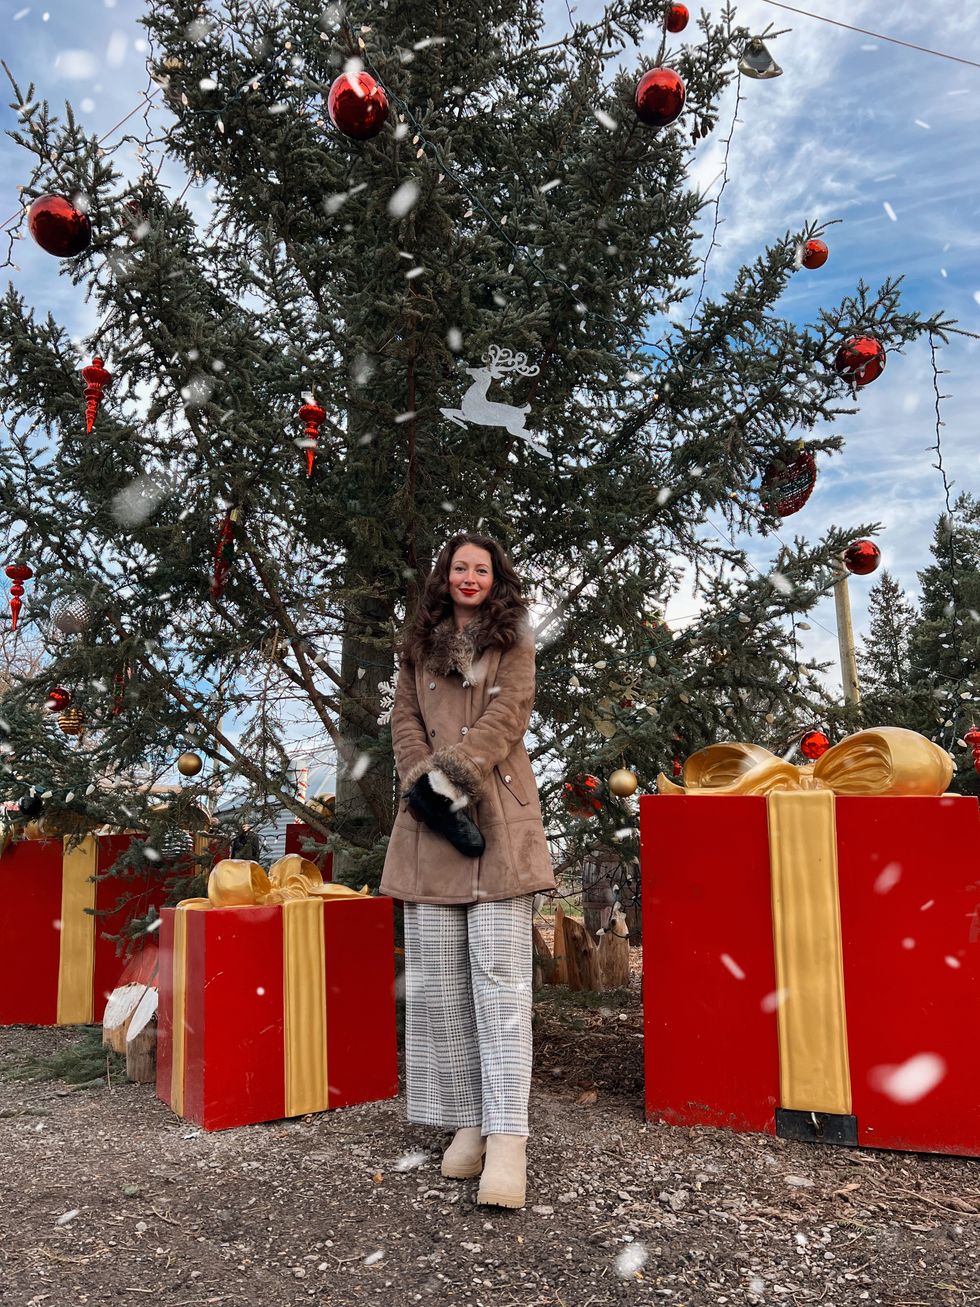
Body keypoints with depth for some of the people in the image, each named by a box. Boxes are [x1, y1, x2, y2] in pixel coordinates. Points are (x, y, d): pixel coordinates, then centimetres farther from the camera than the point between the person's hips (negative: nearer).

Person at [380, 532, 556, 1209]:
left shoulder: (513, 641, 11)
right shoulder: (421, 644, 19)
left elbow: (507, 716, -3)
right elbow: (404, 719, 10)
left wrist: (450, 772, -15)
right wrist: (426, 782, -8)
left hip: (497, 814, -3)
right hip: (431, 820, 3)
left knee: (500, 974, -9)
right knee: (437, 980, 3)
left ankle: (508, 1139, -9)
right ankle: (468, 1121, 13)